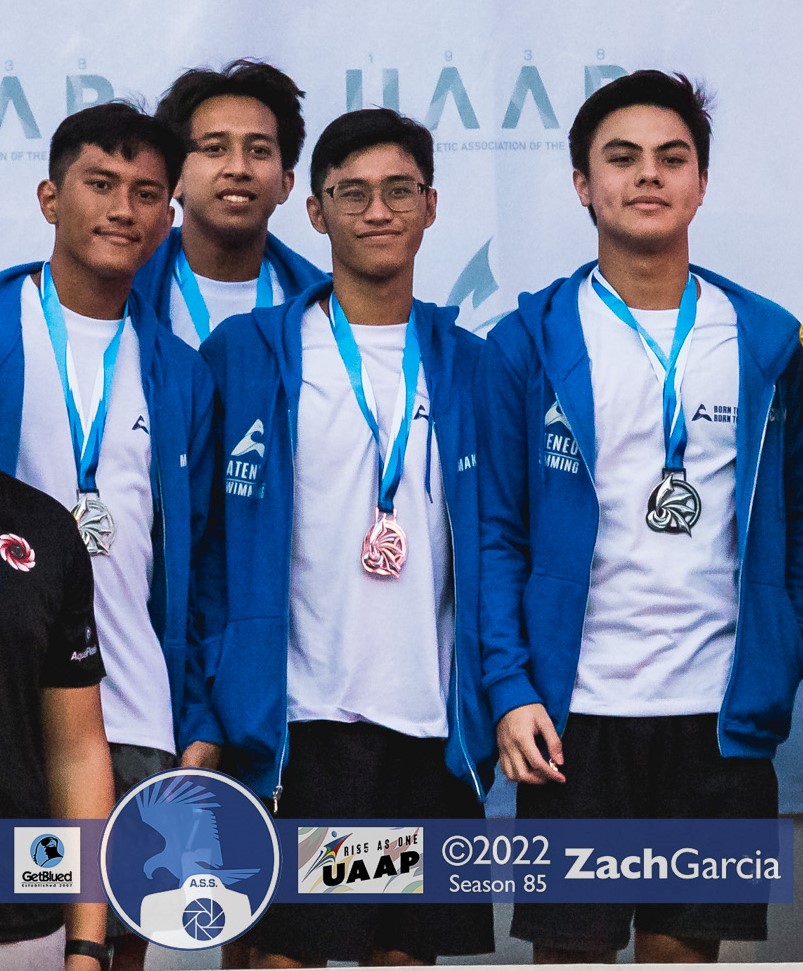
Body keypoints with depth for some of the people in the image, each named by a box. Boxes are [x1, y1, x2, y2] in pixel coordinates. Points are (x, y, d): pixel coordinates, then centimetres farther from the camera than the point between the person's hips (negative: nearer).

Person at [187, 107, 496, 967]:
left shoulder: (468, 365, 10)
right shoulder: (249, 353, 2)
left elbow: (491, 548, 12)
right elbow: (216, 550, 0)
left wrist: (493, 705, 4)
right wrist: (210, 722, -6)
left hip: (434, 724, 3)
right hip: (301, 718, -3)